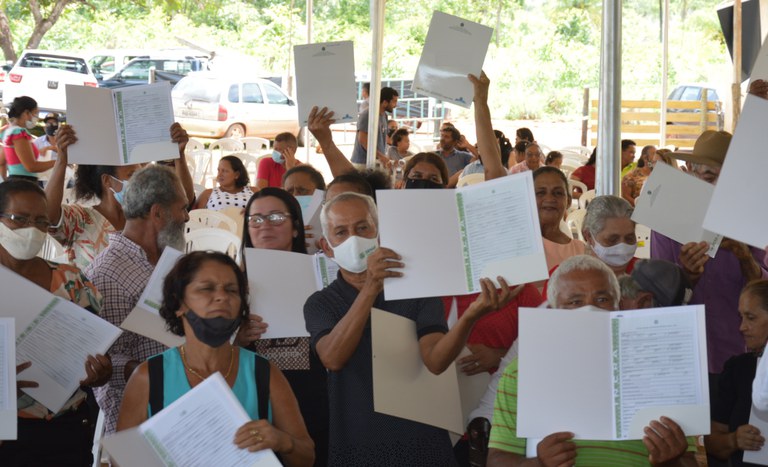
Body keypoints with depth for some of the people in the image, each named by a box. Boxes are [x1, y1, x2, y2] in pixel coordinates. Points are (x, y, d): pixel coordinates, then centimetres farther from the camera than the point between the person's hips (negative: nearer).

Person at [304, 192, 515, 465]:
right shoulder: (320, 304, 3)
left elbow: (435, 360, -14)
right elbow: (333, 359, -18)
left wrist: (470, 316, -33)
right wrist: (370, 288, -26)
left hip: (421, 443, 0)